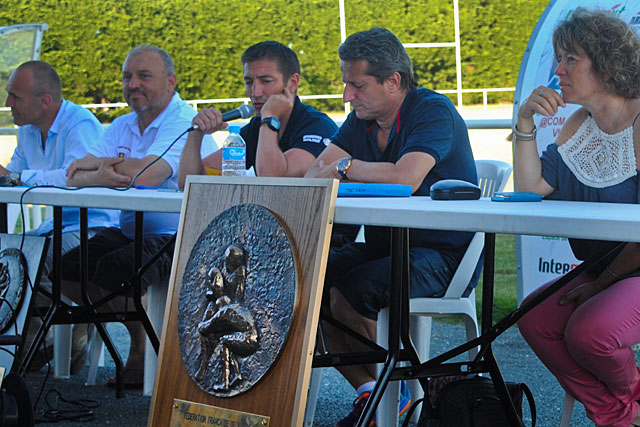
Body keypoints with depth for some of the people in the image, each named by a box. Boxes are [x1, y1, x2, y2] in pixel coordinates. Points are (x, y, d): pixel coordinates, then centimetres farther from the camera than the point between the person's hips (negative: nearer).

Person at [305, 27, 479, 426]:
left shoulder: (433, 111, -13)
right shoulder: (360, 120, 11)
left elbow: (405, 179, -30)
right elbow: (315, 175, 2)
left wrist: (346, 166, -15)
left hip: (442, 254, -8)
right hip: (381, 244, 8)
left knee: (346, 294, -29)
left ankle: (399, 391, -5)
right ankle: (369, 390, -6)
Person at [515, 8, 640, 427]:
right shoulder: (580, 125, 10)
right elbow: (531, 189, 3)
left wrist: (603, 282, -14)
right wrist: (525, 123, -7)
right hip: (603, 272, 8)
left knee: (589, 330, -28)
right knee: (535, 318, -11)